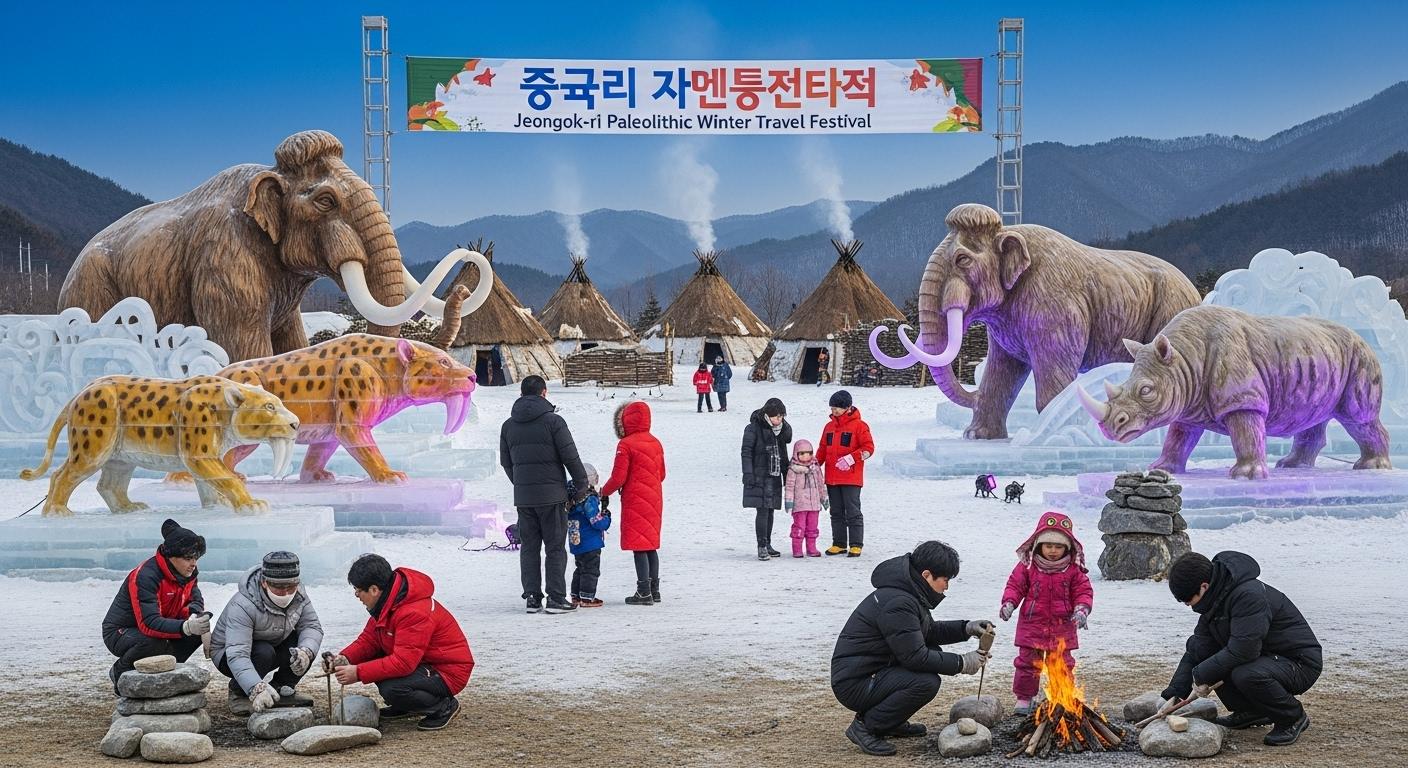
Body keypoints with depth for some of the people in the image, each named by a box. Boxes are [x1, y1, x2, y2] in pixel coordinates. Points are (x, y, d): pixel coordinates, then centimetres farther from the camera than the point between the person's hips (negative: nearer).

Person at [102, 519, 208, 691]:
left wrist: (194, 614, -25)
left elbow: (195, 600, 2)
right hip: (119, 632, -7)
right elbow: (149, 624, -38)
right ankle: (120, 673, -7)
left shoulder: (186, 572, -6)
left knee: (199, 630, -14)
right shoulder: (145, 576, -31)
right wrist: (186, 627, -54)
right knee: (154, 642, -37)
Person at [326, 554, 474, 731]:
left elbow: (403, 662, -33)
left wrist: (358, 673, -29)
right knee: (368, 658, 1)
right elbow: (369, 639, 6)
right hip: (421, 663, 10)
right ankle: (405, 706, 15)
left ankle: (444, 706, -6)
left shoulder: (415, 612, -29)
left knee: (392, 689, -32)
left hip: (447, 672, -10)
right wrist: (345, 658, -13)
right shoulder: (386, 602, 2)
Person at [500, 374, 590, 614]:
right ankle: (556, 599, -1)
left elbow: (506, 462, 14)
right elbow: (571, 457, -8)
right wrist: (581, 486, 2)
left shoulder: (508, 425, 8)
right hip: (552, 495, -4)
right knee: (555, 548, 1)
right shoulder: (553, 421, -8)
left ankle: (532, 597, 9)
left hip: (522, 496, 4)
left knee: (529, 548, 10)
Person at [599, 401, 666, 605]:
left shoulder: (626, 444, -13)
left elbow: (618, 477, -14)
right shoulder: (655, 443, 9)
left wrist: (604, 492, 3)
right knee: (651, 546, 13)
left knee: (639, 547, -4)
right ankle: (654, 590, 17)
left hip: (635, 502, -7)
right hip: (654, 501, 7)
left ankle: (644, 592, -6)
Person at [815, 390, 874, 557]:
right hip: (832, 478, 6)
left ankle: (856, 545, 3)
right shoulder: (830, 426, 13)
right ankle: (839, 544, 17)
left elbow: (869, 448, -9)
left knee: (853, 512, -2)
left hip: (851, 479, -6)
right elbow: (823, 449, 20)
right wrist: (816, 462, 5)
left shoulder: (859, 425, -5)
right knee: (836, 513, 10)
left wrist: (851, 458, -20)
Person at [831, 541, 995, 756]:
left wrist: (967, 628, 6)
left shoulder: (910, 593, 9)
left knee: (934, 654, 9)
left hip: (871, 671, 10)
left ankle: (891, 723, 15)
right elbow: (915, 656, -24)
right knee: (926, 683, -25)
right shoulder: (897, 603, -23)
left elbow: (929, 631, 21)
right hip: (853, 684, -10)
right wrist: (961, 664, -14)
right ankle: (865, 726, -10)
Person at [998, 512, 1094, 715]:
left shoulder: (1073, 569, -2)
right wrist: (1009, 603, -16)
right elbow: (1015, 585, 0)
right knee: (1028, 662, 4)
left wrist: (1081, 609, -17)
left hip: (1062, 628, 1)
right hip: (1032, 625, 0)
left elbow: (1083, 591, 1)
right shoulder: (1028, 566, -4)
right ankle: (1024, 698, 15)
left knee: (1062, 664, 7)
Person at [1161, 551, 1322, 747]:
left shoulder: (1249, 595, -27)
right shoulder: (1214, 601, 3)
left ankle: (1294, 718, -7)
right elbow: (1196, 651, 4)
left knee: (1246, 675, -36)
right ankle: (1251, 712, 11)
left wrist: (1201, 675, -22)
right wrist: (1173, 695, -3)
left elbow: (1242, 650, -33)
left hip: (1301, 663, -9)